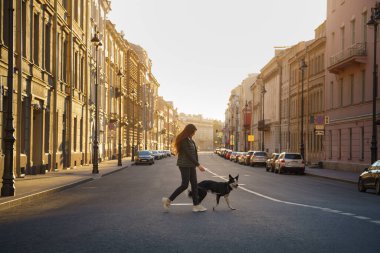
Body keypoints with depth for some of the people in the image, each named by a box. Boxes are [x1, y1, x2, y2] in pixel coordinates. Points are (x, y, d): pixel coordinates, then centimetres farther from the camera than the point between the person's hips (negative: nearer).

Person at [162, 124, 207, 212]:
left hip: (191, 165, 9)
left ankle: (196, 205, 8)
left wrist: (196, 164, 1)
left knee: (194, 184, 5)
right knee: (184, 185, -7)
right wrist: (198, 165, -21)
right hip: (184, 165, -9)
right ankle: (168, 200, 5)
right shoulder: (183, 140, -15)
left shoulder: (190, 140, 13)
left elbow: (194, 152, 12)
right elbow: (189, 154, -20)